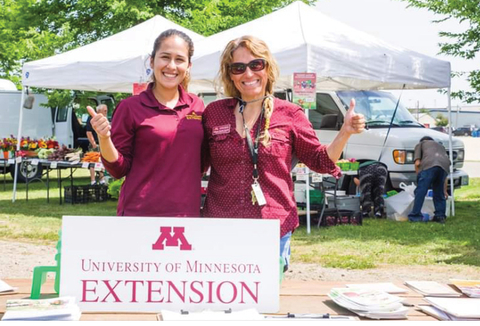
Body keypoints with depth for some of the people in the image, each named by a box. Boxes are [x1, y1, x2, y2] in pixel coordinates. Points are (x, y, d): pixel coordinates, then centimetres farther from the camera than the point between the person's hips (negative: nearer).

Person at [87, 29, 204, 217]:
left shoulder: (196, 106, 7)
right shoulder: (131, 107, -4)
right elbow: (119, 169, -3)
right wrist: (104, 139, -18)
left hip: (188, 213, 3)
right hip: (139, 214, -3)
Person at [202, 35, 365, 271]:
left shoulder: (289, 114, 5)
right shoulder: (214, 112, 7)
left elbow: (321, 161, 8)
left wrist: (345, 132, -6)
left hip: (273, 231, -1)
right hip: (220, 231, 1)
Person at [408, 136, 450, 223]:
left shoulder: (420, 144, 31)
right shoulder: (440, 146, 42)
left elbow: (417, 163, 12)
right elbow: (445, 175, 39)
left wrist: (419, 177, 22)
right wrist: (445, 191, 42)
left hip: (429, 164, -5)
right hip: (444, 164, 5)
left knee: (420, 191, 0)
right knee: (439, 193, 19)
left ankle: (415, 216, -2)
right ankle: (440, 216, 18)